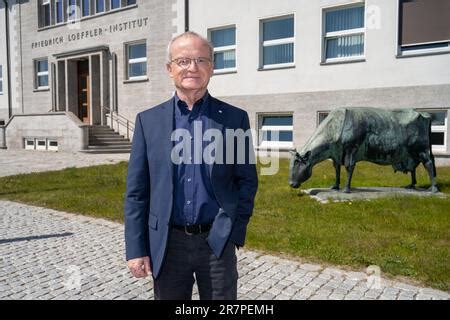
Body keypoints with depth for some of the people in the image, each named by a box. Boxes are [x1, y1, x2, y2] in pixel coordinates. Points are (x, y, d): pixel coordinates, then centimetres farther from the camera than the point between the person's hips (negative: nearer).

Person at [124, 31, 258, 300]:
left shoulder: (235, 118, -1)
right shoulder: (148, 120, 1)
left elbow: (247, 181, 3)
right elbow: (136, 191, 1)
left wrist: (234, 232, -5)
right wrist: (136, 248, -3)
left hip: (218, 242, -1)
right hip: (167, 244, 1)